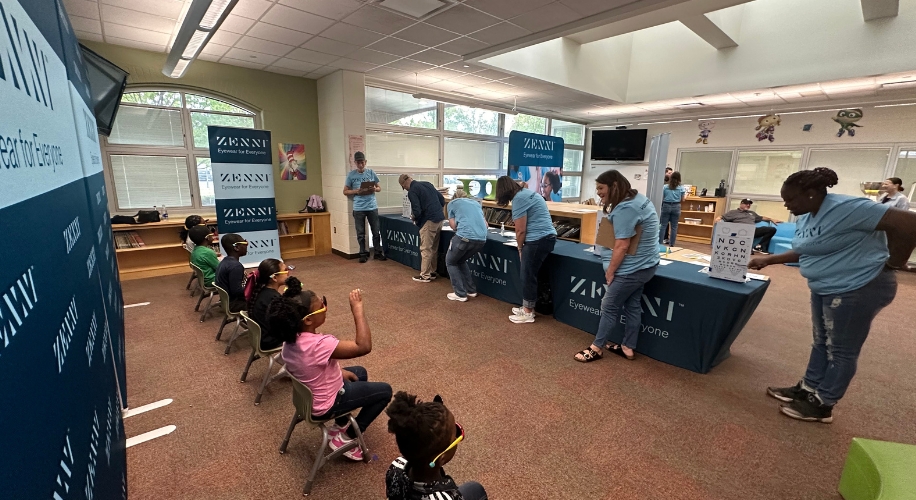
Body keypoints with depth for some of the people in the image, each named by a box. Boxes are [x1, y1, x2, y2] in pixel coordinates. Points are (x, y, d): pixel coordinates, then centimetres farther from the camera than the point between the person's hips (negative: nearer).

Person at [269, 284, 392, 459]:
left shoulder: (291, 338, -11)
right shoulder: (319, 344, -39)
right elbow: (364, 346, -38)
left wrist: (340, 372, 3)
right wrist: (357, 308, -36)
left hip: (309, 394, 8)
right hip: (325, 404, -8)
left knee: (360, 372, 27)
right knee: (384, 391, 6)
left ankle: (340, 426, 31)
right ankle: (346, 438, 12)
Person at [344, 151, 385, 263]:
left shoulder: (371, 172, 3)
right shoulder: (351, 175, 0)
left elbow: (379, 188, 10)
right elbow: (345, 192, 3)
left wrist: (374, 189, -13)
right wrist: (357, 191, -14)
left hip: (372, 207, 1)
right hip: (358, 208, -1)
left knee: (376, 232, 7)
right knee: (361, 234, 6)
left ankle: (378, 253, 20)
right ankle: (363, 254, 18)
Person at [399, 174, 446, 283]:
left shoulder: (412, 191, -9)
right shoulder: (427, 184, 14)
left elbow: (417, 211, -16)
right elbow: (442, 200, 16)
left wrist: (414, 218, 5)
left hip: (429, 221, -8)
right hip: (439, 219, 8)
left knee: (426, 249, 2)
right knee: (434, 248, 16)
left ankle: (425, 276, 9)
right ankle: (432, 272, 26)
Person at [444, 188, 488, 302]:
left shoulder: (452, 203, 17)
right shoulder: (476, 203, 29)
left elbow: (454, 226, 13)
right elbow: (485, 224, 30)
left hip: (465, 237, -5)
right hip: (482, 239, 5)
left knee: (450, 262, 20)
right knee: (461, 261, 30)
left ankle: (460, 294, 13)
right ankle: (471, 290, 29)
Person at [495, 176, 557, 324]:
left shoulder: (518, 199, -11)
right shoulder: (526, 193, 19)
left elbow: (521, 230, -12)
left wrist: (520, 248, 4)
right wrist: (523, 246, 31)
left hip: (538, 240, -10)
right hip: (546, 237, 10)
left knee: (528, 276, 0)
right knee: (527, 274, 16)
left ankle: (528, 313, 11)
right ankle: (527, 307, 27)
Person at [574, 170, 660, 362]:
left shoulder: (624, 209, -25)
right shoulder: (639, 198, 8)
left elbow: (622, 246, -25)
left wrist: (610, 271, -16)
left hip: (632, 269, -10)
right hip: (644, 265, 10)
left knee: (609, 307, 1)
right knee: (632, 306, 17)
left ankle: (596, 348, 15)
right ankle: (628, 348, 28)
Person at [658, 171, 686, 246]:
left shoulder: (665, 187, -1)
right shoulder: (681, 188, 1)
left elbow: (661, 198, -1)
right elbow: (682, 199, 6)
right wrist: (686, 194, 24)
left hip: (666, 206, -1)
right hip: (676, 207, 1)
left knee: (663, 226, 2)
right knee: (674, 227, 6)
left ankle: (660, 243, 2)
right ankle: (672, 244, 9)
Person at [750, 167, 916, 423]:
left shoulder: (845, 208, -23)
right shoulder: (805, 218, 5)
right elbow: (803, 252, 16)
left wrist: (894, 262, -18)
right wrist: (767, 260, 10)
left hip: (857, 289, -9)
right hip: (823, 288, 9)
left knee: (842, 351, 5)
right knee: (821, 343, 19)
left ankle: (822, 405, 17)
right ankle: (807, 389, 33)